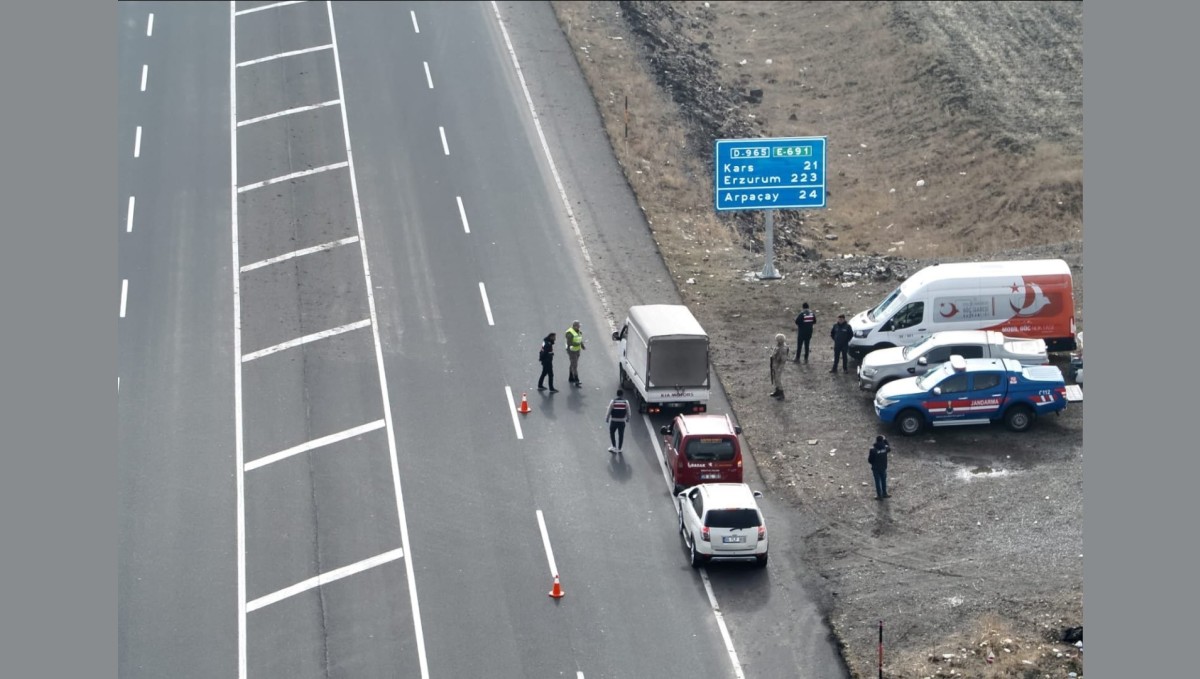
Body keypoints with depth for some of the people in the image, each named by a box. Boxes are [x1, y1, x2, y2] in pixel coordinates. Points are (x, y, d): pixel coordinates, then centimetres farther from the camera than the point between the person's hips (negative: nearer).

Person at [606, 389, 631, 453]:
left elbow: (609, 411, -10)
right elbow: (628, 412, -2)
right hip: (622, 421, 1)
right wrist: (627, 418, 17)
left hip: (613, 421, -1)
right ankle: (619, 448, 21)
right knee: (621, 435, 14)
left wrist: (607, 418, 6)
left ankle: (614, 447, 12)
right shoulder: (626, 402, -9)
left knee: (612, 433, 18)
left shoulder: (613, 402, -13)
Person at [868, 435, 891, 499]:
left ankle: (879, 495, 18)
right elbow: (889, 448, 13)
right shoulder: (885, 448, -14)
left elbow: (870, 460, -17)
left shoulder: (873, 450, -24)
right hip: (883, 468, 3)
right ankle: (884, 493, 34)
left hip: (875, 468, -3)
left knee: (877, 482, 10)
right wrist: (885, 441, 18)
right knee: (884, 481, 21)